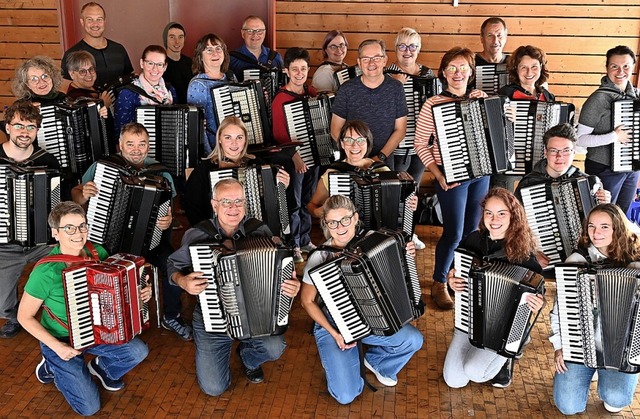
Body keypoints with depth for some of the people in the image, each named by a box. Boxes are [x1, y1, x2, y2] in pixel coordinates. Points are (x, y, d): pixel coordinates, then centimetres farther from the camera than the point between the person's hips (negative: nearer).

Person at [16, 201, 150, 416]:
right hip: (61, 340, -5)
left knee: (139, 351, -17)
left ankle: (102, 368, 16)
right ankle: (53, 366, 17)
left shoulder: (98, 253, -10)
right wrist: (56, 346, -21)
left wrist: (141, 291, -11)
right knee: (89, 407, -9)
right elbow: (24, 316, -14)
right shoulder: (46, 271, -26)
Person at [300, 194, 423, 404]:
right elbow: (307, 301, -9)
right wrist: (335, 334, -16)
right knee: (346, 396, -16)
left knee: (414, 340, -16)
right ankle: (336, 361, 17)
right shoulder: (319, 258, -22)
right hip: (333, 325, -4)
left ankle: (377, 360, 14)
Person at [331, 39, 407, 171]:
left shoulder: (395, 88, -2)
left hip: (384, 161, 1)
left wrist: (380, 157, -11)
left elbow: (400, 130, 0)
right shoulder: (346, 89, -4)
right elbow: (336, 130, -1)